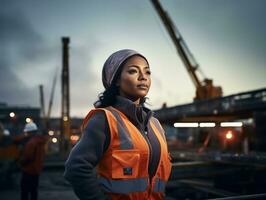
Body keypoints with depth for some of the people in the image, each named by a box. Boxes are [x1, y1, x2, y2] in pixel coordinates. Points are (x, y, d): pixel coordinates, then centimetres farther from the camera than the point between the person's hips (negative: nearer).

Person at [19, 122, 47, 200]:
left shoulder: (31, 142, -21)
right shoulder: (40, 141, 11)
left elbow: (27, 156, -23)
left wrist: (21, 162, -4)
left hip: (29, 170, -10)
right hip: (36, 170, 10)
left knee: (24, 190, -3)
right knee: (33, 190, 16)